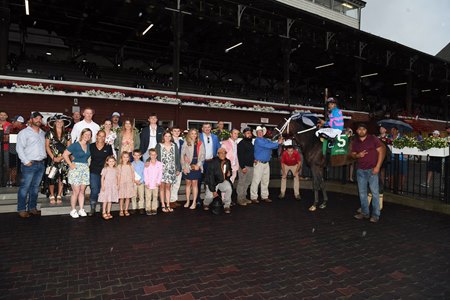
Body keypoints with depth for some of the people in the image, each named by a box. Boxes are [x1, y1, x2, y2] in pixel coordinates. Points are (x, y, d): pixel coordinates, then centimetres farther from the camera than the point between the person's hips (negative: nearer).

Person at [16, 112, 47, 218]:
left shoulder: (43, 133, 16)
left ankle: (32, 208, 20)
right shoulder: (24, 132, -2)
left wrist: (44, 157, 8)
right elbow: (19, 148, -9)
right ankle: (22, 210, 5)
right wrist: (26, 162, -13)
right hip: (30, 164, -6)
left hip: (41, 164, 6)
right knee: (25, 187, -3)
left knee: (35, 187, 12)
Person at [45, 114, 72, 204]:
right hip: (52, 159, -1)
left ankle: (59, 196, 13)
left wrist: (61, 157, -8)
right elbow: (47, 146, 0)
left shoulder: (67, 134, 8)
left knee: (62, 178, 2)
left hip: (63, 160, 2)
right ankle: (52, 196, 9)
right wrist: (53, 157, -9)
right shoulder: (50, 133, 3)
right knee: (51, 178, -4)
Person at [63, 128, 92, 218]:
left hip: (85, 169, 5)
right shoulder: (75, 145, -7)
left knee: (82, 191, 9)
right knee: (76, 191, -3)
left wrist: (88, 165, 10)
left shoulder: (89, 146, 10)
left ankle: (81, 210, 17)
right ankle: (73, 210, 10)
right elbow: (65, 154, -7)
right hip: (76, 168, -5)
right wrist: (71, 164, -10)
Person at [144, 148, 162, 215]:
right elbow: (145, 174, -3)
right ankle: (148, 209, 11)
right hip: (148, 184, -1)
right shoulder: (147, 164, -2)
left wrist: (158, 182, -7)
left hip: (156, 184, 1)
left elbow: (160, 174, 0)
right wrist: (146, 183, -9)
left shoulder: (159, 164, 0)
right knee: (148, 197, 3)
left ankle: (154, 209, 18)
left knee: (155, 196, 9)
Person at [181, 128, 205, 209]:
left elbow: (202, 155, 3)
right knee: (188, 183, 7)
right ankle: (187, 201, 17)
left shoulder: (200, 144, 5)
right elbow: (182, 155, 1)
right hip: (188, 166, 0)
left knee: (194, 183, 1)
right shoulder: (186, 143, 2)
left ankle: (194, 202, 6)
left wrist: (198, 165, -7)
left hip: (196, 166, 0)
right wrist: (184, 167, -5)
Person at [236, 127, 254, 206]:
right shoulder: (241, 143, -9)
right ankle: (240, 199, 5)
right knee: (241, 183, -3)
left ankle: (244, 197, 24)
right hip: (244, 166, -8)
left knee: (247, 182, 13)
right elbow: (240, 156, -16)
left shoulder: (250, 143, 16)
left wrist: (254, 159, 8)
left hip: (250, 166, 8)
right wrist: (242, 167, -20)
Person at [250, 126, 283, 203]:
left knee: (265, 181, 12)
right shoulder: (257, 140, -9)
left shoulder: (266, 140, 15)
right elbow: (267, 145, -20)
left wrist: (278, 142, -9)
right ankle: (253, 197, 1)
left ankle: (264, 196, 22)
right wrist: (278, 143, -18)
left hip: (266, 163, 8)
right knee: (256, 181, -5)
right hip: (258, 163, -8)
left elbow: (274, 146, 10)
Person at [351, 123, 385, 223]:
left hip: (372, 170, -5)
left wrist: (378, 166, -11)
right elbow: (352, 154, 18)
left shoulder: (373, 139, -3)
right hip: (360, 170, 5)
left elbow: (382, 151, -5)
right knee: (362, 192, 10)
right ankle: (365, 212, 21)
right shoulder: (355, 141, 11)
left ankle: (375, 215, 5)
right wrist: (357, 155, -7)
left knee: (375, 192, -3)